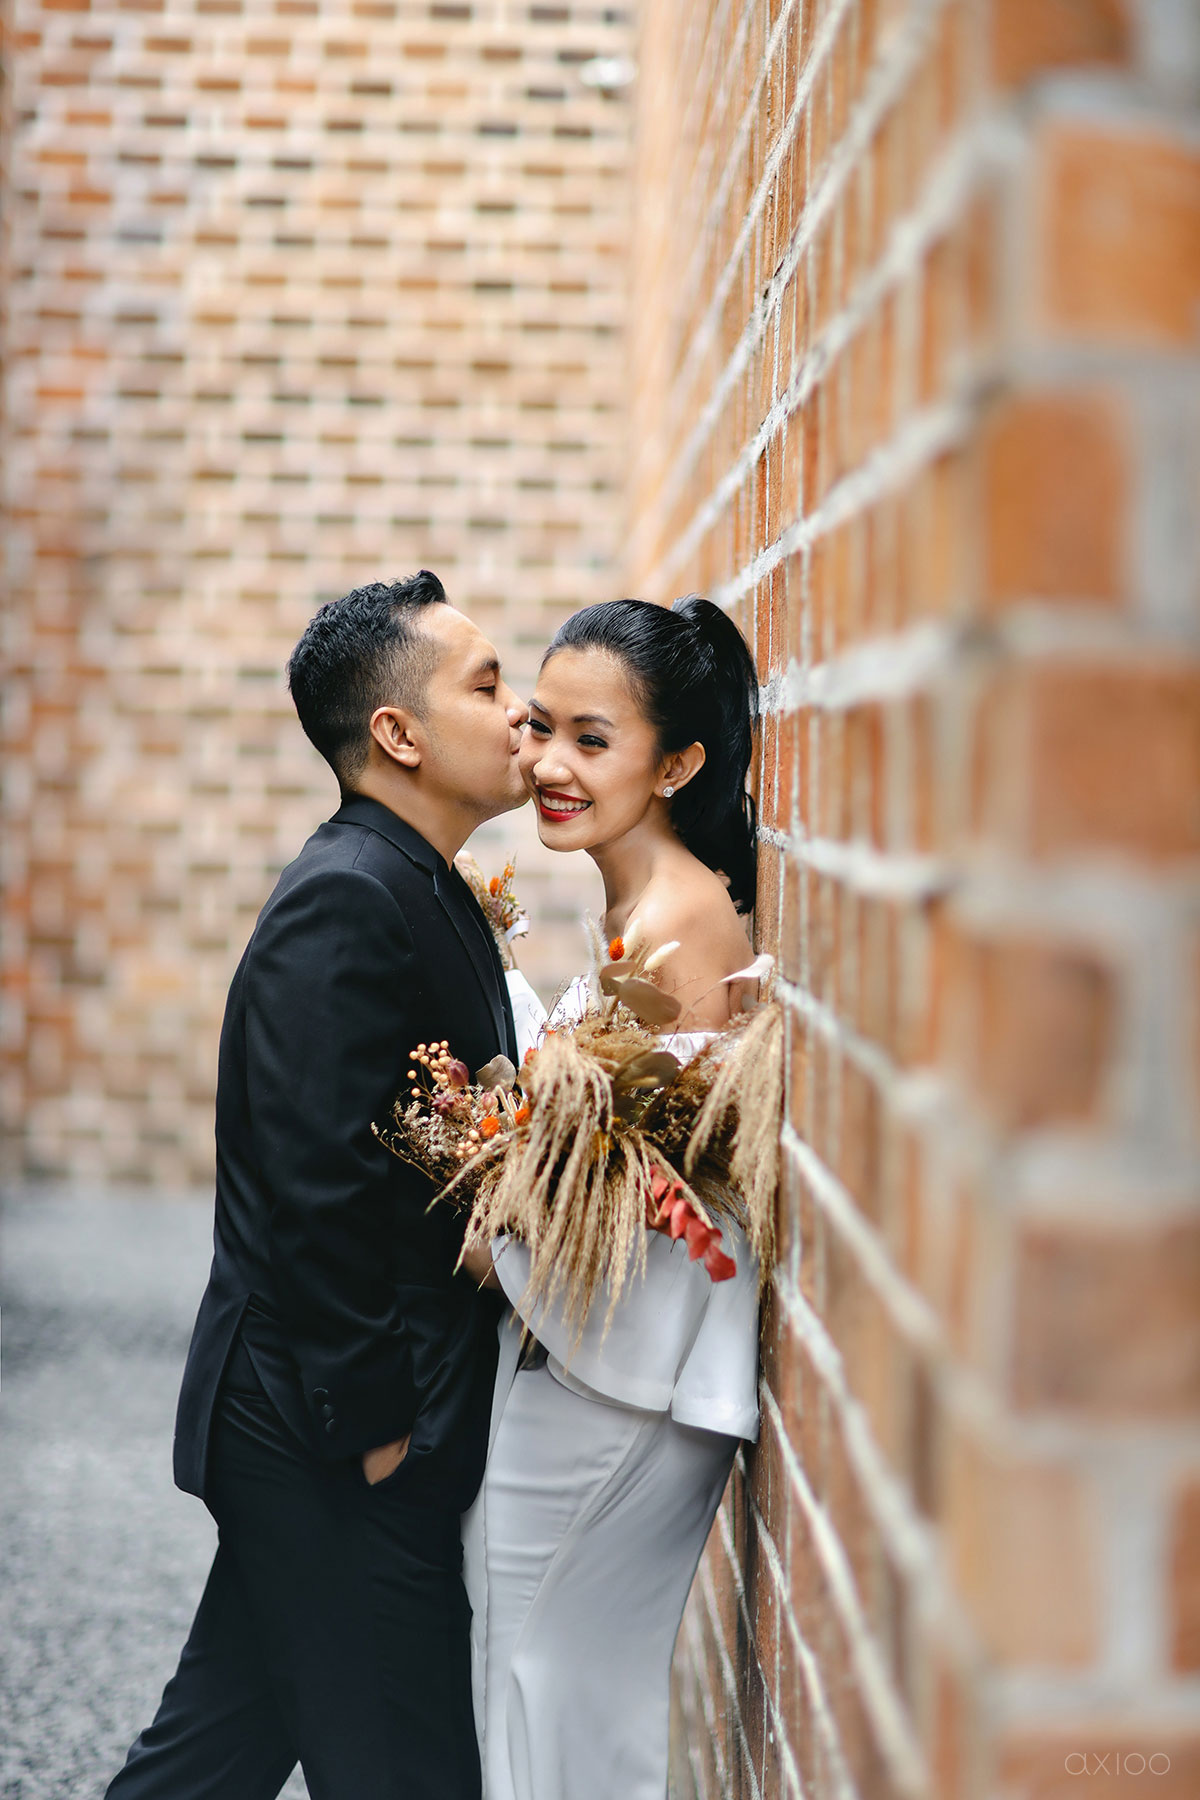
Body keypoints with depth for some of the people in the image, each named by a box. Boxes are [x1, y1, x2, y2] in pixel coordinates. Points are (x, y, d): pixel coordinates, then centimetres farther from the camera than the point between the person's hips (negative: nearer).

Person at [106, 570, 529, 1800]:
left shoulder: (416, 891, 13)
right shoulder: (345, 904, -19)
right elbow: (318, 1190, -23)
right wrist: (373, 1420, -19)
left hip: (305, 1426, 10)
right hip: (337, 1432, -10)